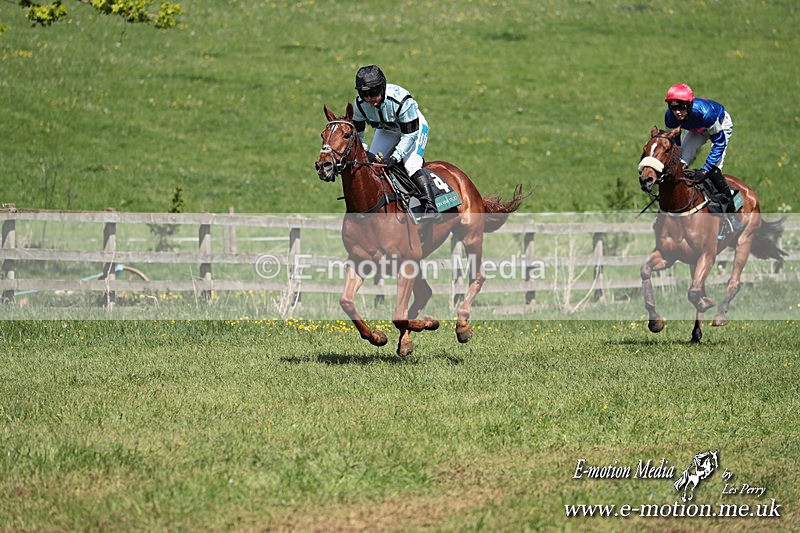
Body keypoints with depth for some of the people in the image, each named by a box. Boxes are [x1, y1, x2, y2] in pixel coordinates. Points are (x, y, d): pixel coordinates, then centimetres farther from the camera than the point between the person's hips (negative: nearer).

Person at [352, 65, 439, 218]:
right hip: (386, 131, 6)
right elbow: (357, 132, -9)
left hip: (414, 128, -6)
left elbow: (410, 135, -32)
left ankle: (430, 206, -28)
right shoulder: (360, 104, -23)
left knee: (411, 164, -26)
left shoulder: (401, 100, -38)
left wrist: (394, 158, -39)